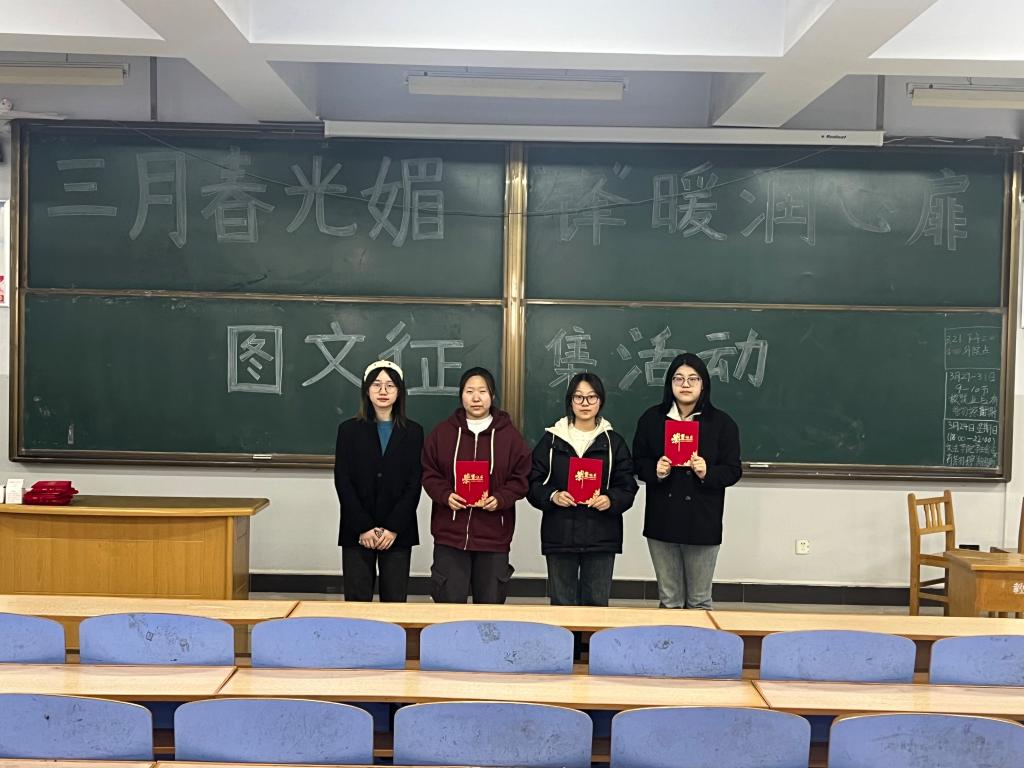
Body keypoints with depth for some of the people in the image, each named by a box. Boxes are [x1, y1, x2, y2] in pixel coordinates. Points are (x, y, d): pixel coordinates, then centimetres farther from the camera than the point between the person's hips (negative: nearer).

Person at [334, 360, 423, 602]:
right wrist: (364, 527, -10)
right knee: (357, 600, -1)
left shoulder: (413, 432, 5)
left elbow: (414, 484, 0)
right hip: (357, 532, 0)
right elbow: (343, 482, -1)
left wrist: (393, 528, -9)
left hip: (398, 533, 0)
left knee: (395, 600, 2)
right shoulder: (349, 430, 5)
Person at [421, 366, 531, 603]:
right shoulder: (442, 431, 5)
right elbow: (429, 474, 6)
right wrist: (445, 495, -12)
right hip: (450, 532, 0)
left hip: (493, 535, 0)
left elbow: (521, 478, 3)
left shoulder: (509, 434, 3)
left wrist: (500, 499, -14)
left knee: (491, 603, 8)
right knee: (449, 602, 2)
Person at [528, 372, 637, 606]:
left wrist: (610, 500, -15)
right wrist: (552, 496, -15)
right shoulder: (551, 439, 5)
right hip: (559, 534, 0)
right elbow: (534, 483, 4)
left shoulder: (613, 441, 7)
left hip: (601, 535, 0)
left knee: (596, 603, 7)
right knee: (562, 604, 7)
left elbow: (627, 487, 5)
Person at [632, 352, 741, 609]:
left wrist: (707, 472, -19)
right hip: (661, 521, 2)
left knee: (699, 601, 9)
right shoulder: (652, 418, 3)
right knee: (668, 600, 12)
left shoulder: (722, 422, -2)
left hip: (703, 523, -1)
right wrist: (656, 470, -14)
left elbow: (733, 470, 0)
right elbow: (638, 462, 7)